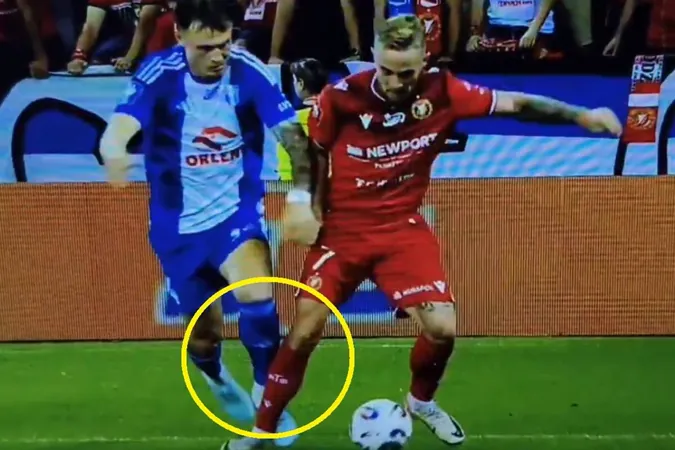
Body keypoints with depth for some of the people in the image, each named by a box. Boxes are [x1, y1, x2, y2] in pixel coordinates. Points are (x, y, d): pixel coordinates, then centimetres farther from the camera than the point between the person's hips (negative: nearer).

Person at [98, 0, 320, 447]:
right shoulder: (159, 75, -20)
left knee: (258, 298, -28)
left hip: (237, 212, 0)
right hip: (179, 224, 0)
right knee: (203, 335, 13)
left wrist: (301, 198, -32)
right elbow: (120, 127, -34)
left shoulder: (250, 72, -17)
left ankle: (267, 398, -5)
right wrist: (114, 150, -58)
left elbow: (293, 135, -18)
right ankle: (218, 378, 51)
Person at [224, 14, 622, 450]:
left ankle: (421, 401, 23)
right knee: (305, 331, -9)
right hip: (342, 228, -1)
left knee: (442, 328, -10)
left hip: (403, 228, 1)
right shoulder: (342, 96, -17)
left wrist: (580, 115, -15)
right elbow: (309, 149, 1)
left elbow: (514, 103, -8)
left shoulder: (441, 91, -14)